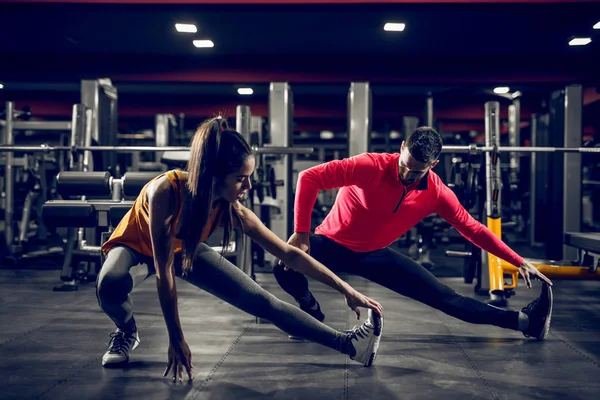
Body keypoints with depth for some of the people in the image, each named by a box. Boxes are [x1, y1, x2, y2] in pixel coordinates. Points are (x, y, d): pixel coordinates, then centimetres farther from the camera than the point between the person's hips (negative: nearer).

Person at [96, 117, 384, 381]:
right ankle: (126, 332, -3)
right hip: (137, 246, -3)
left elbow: (289, 253, -19)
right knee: (111, 284, -38)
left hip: (185, 250, 3)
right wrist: (176, 340, -34)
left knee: (263, 302, -8)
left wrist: (346, 290, -18)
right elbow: (164, 272, -37)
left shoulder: (233, 209, -27)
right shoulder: (165, 191, -41)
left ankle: (348, 344, -2)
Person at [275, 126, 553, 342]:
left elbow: (472, 228, -1)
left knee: (443, 296, -2)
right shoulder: (371, 166, -29)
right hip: (333, 244, -3)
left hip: (374, 254, 3)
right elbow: (309, 178, -29)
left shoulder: (436, 193, -13)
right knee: (285, 268, -34)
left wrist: (519, 262, -2)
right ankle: (312, 313, -3)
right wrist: (301, 233, -31)